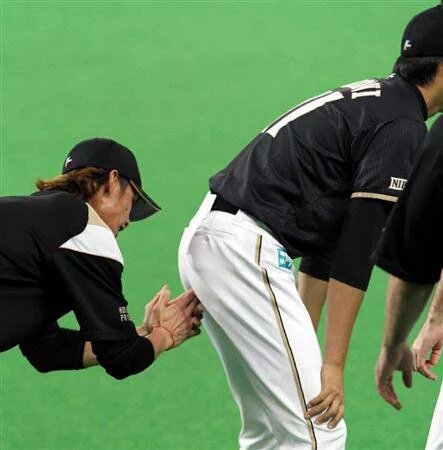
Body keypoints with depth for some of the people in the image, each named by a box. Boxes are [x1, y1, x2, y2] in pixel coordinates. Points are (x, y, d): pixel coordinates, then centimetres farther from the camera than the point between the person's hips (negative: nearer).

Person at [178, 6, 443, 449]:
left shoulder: (369, 99, 20)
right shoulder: (402, 128, -9)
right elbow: (357, 251, -15)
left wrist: (305, 336, 25)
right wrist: (332, 366, -15)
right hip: (246, 250, -10)